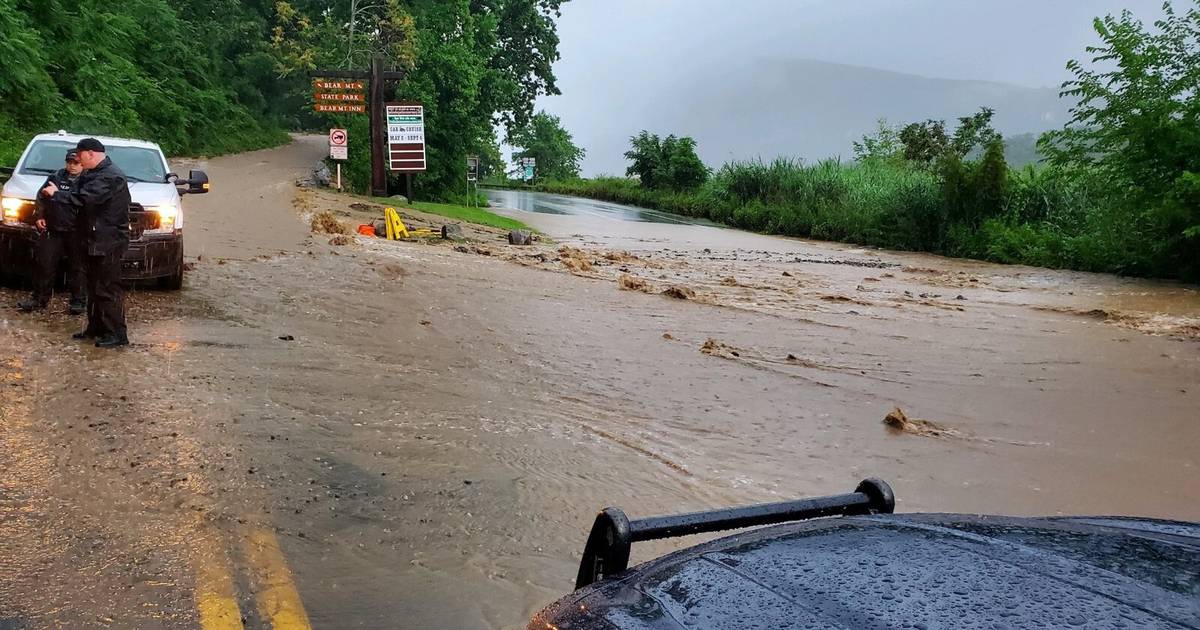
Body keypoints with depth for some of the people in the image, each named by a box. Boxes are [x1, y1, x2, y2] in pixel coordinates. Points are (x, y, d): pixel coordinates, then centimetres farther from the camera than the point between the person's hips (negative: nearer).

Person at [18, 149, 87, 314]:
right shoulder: (56, 177, 10)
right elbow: (42, 197, 18)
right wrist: (39, 216, 10)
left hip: (76, 233, -4)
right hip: (53, 230, 4)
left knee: (77, 267, 4)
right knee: (44, 263, 5)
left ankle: (78, 300, 15)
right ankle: (40, 298, 16)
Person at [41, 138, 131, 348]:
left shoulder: (110, 176, -17)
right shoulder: (93, 173, 16)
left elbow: (84, 198, -24)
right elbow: (79, 193, 11)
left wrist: (56, 194, -13)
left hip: (109, 242, -10)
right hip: (96, 240, 10)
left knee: (108, 289, -8)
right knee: (94, 287, 16)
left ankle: (117, 334, -3)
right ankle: (95, 328, 25)